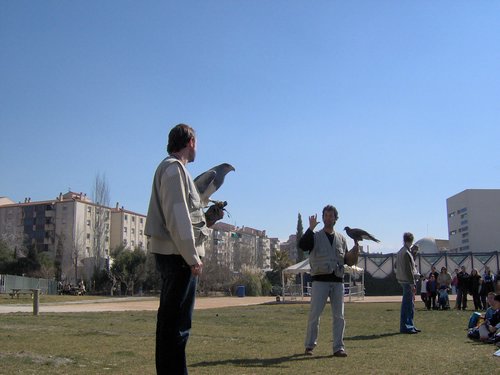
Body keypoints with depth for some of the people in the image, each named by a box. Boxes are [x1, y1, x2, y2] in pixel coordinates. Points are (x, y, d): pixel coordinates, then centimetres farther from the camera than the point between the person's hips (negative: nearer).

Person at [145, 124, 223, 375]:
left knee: (169, 318, 16)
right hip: (178, 254, -10)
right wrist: (192, 257, -18)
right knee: (177, 322, -8)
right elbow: (177, 217, -17)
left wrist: (209, 219, 22)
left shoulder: (171, 168, 21)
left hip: (171, 254, 10)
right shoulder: (174, 168, -9)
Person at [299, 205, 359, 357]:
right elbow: (302, 245, -17)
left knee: (339, 316, 3)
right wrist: (311, 228, -22)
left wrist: (354, 253, -3)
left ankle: (338, 348, 9)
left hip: (337, 281, 4)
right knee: (314, 314, -2)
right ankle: (310, 346, 10)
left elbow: (347, 260, 17)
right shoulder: (315, 236, 3)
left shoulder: (341, 239, 16)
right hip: (320, 280, -3)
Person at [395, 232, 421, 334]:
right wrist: (412, 284, -18)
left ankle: (409, 325, 23)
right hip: (407, 281, -10)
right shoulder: (406, 253, -16)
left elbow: (396, 266, 22)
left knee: (406, 303, 16)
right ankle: (406, 326, -4)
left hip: (402, 281, 10)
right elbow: (408, 270, -19)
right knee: (409, 304, -6)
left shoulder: (400, 252, 14)